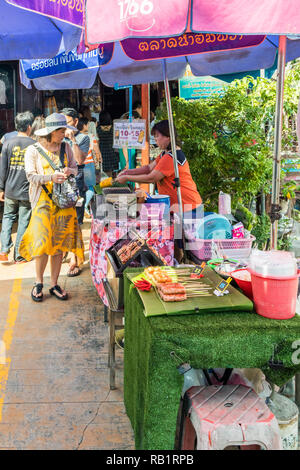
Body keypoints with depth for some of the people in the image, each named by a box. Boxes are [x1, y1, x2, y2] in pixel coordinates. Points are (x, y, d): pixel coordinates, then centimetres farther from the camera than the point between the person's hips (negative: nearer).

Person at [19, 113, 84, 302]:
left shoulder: (65, 147, 11)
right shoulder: (33, 150, 0)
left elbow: (75, 167, 16)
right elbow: (31, 176, -6)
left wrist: (69, 171, -7)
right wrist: (51, 177, -22)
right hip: (43, 201, -3)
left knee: (59, 244, 4)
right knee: (43, 243, -9)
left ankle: (54, 284, 14)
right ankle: (39, 283, 11)